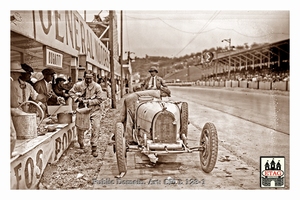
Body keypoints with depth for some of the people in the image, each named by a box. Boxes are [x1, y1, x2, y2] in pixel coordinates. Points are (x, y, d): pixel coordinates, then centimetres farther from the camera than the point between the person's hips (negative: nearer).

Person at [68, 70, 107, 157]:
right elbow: (71, 92, 8)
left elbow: (100, 99, -9)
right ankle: (81, 144, 36)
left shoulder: (97, 86, -10)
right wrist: (77, 98, -10)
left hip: (94, 110, -2)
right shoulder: (78, 85, -5)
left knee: (96, 127, -13)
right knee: (80, 127, 9)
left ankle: (94, 148, -2)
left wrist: (89, 102, -17)